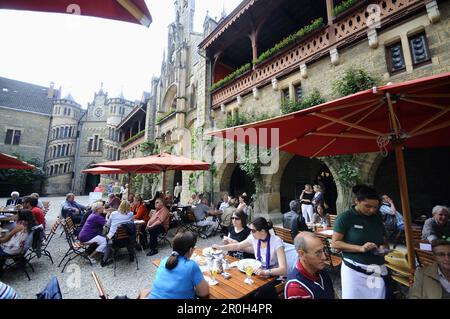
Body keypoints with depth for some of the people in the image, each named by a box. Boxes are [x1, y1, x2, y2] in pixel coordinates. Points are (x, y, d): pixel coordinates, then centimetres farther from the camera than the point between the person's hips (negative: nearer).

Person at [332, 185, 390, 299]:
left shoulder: (377, 218, 8)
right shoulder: (344, 218, -11)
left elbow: (384, 240, 19)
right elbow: (335, 243, -13)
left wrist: (384, 248, -3)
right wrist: (360, 248, -22)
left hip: (378, 271, 5)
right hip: (354, 270, -5)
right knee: (355, 296, 5)